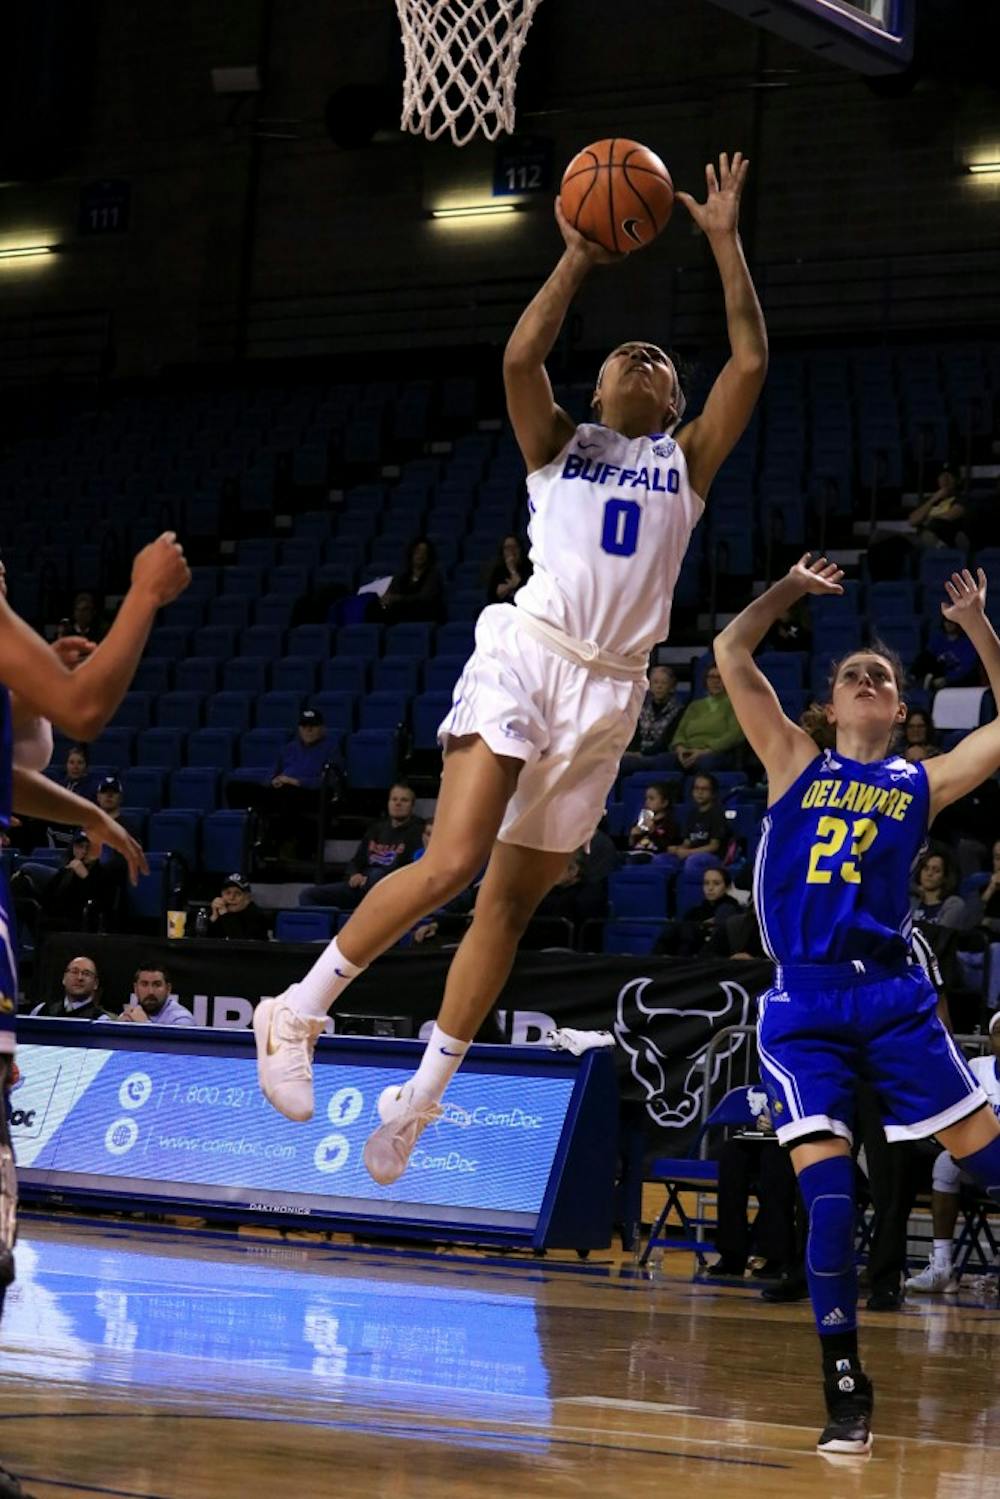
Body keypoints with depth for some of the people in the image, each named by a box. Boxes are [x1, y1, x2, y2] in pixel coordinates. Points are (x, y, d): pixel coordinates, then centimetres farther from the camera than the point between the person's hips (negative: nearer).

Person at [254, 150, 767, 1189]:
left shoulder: (687, 461, 20)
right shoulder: (558, 445, 15)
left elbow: (751, 362, 8)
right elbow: (520, 356, -5)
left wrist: (725, 243, 6)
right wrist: (578, 257, -4)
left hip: (609, 694, 3)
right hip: (524, 657, -3)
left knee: (511, 900, 5)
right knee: (453, 862, -21)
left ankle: (420, 1097, 12)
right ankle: (299, 1011, -9)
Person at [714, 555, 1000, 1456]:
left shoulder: (923, 784, 15)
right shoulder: (796, 763, 13)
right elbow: (731, 653, 9)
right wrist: (792, 588, 13)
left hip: (892, 995, 1)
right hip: (803, 1003, -1)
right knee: (829, 1190, -10)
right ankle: (845, 1384, -2)